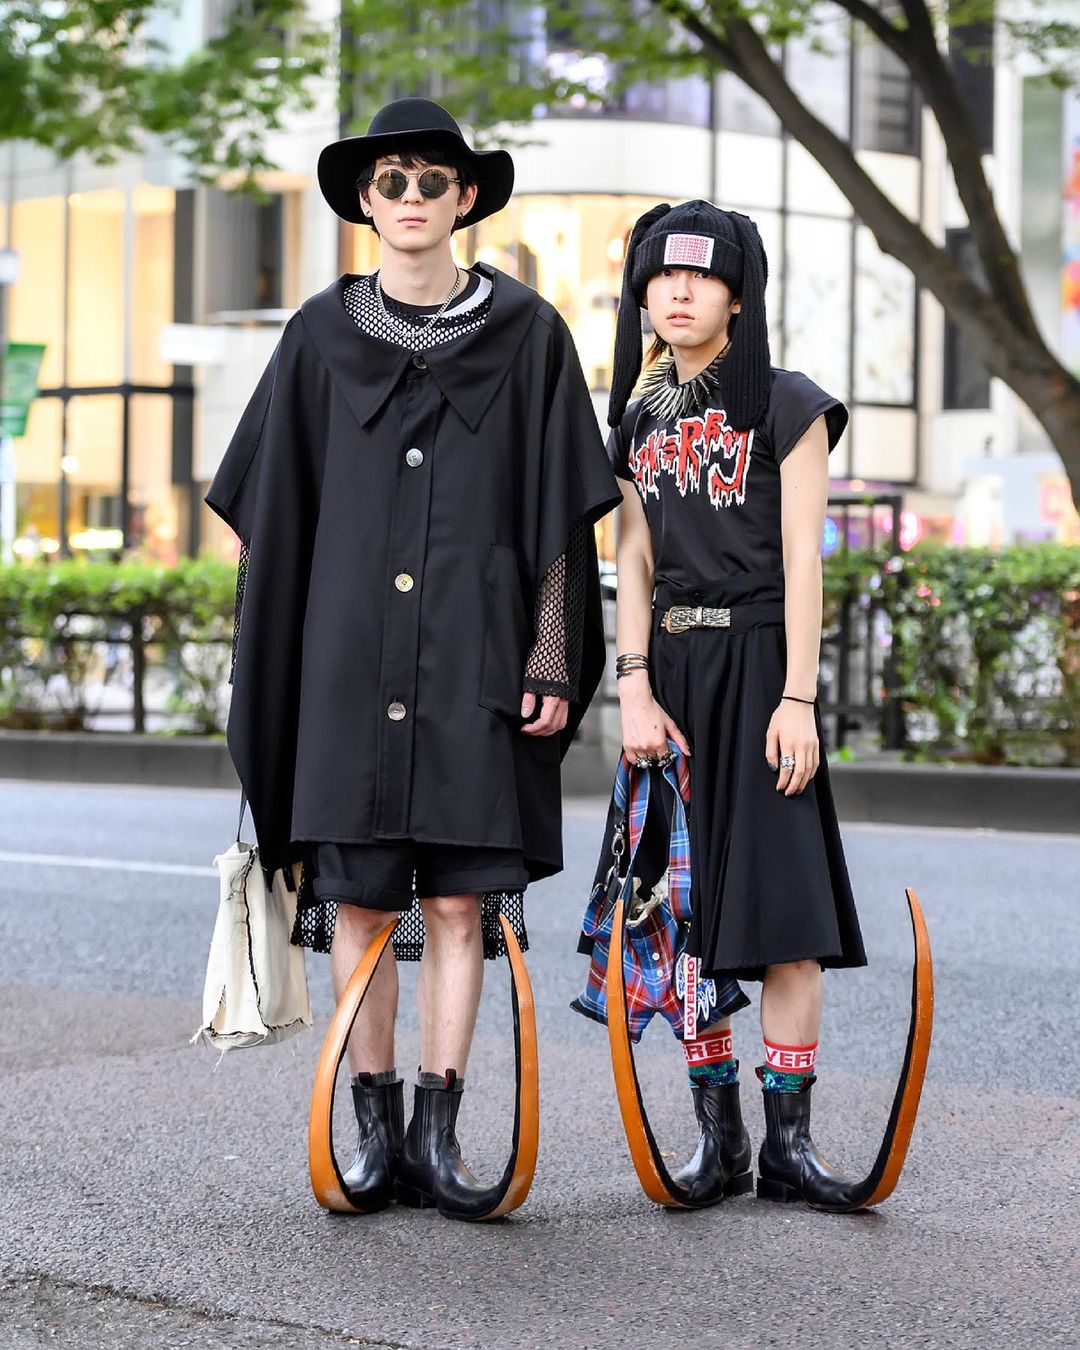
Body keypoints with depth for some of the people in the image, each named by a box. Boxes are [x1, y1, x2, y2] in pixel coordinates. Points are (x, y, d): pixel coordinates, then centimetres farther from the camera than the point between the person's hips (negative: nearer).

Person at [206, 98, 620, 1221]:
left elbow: (561, 511, 2)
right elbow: (275, 509, 10)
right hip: (348, 655, 1)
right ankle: (376, 1130, 10)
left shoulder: (524, 332, 4)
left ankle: (437, 1136, 4)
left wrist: (555, 661, -4)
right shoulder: (322, 335, 7)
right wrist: (270, 663, 6)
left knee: (458, 902, -2)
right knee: (358, 899, 1)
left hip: (474, 659, -1)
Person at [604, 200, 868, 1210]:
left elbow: (801, 563, -7)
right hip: (669, 670, 5)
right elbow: (634, 565, 7)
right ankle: (717, 1136, 9)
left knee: (780, 900, -8)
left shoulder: (787, 408, -2)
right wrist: (635, 691, -4)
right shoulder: (639, 420, 12)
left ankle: (788, 1141, -5)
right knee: (684, 906, 3)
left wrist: (797, 700, -14)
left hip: (758, 663, -4)